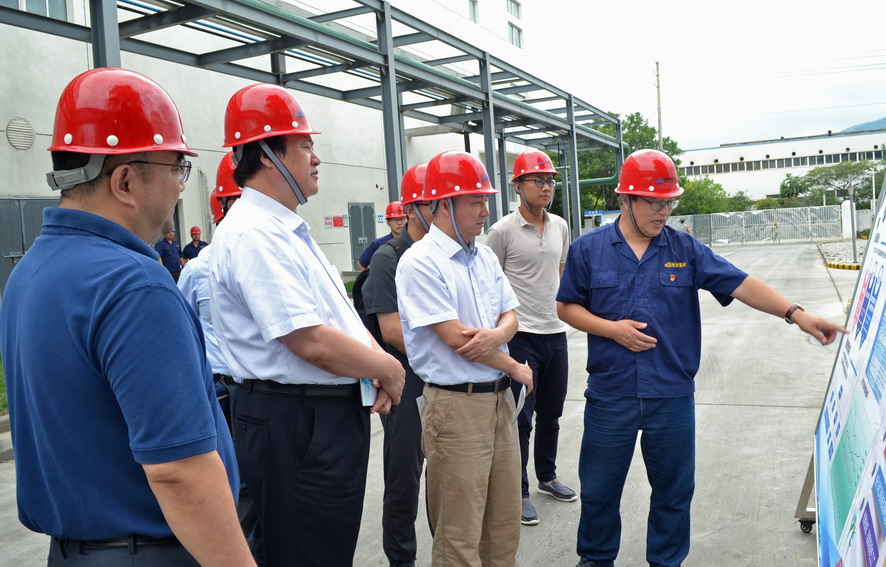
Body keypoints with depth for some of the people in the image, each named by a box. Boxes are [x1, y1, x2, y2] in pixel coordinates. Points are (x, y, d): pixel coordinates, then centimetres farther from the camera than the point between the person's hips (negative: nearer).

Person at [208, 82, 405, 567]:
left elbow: (341, 312, 17)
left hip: (331, 416, 10)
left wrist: (378, 362, -1)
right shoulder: (253, 235, -19)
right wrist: (389, 369, -11)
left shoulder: (287, 230, 14)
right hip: (294, 423, -10)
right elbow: (312, 342, -25)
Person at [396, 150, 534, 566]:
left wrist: (496, 334, -15)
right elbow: (456, 338, -17)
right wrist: (514, 368, -5)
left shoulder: (485, 257, 11)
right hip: (457, 404, -7)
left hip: (499, 399, 7)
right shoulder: (420, 262, -14)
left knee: (504, 522, 17)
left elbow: (510, 316, 10)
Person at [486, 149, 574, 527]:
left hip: (556, 332, 6)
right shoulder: (503, 231, -10)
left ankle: (547, 477, 35)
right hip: (521, 336, -6)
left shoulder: (560, 227, 8)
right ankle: (519, 493, 14)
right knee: (521, 418, 1)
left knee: (551, 414, 17)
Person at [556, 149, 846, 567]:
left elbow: (740, 284, -5)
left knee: (674, 490, 14)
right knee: (599, 488, 12)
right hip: (610, 396, -1)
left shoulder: (685, 249, 1)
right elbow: (566, 307, 2)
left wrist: (795, 314, -15)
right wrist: (612, 329, -13)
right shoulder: (588, 249, -2)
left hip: (673, 396, 1)